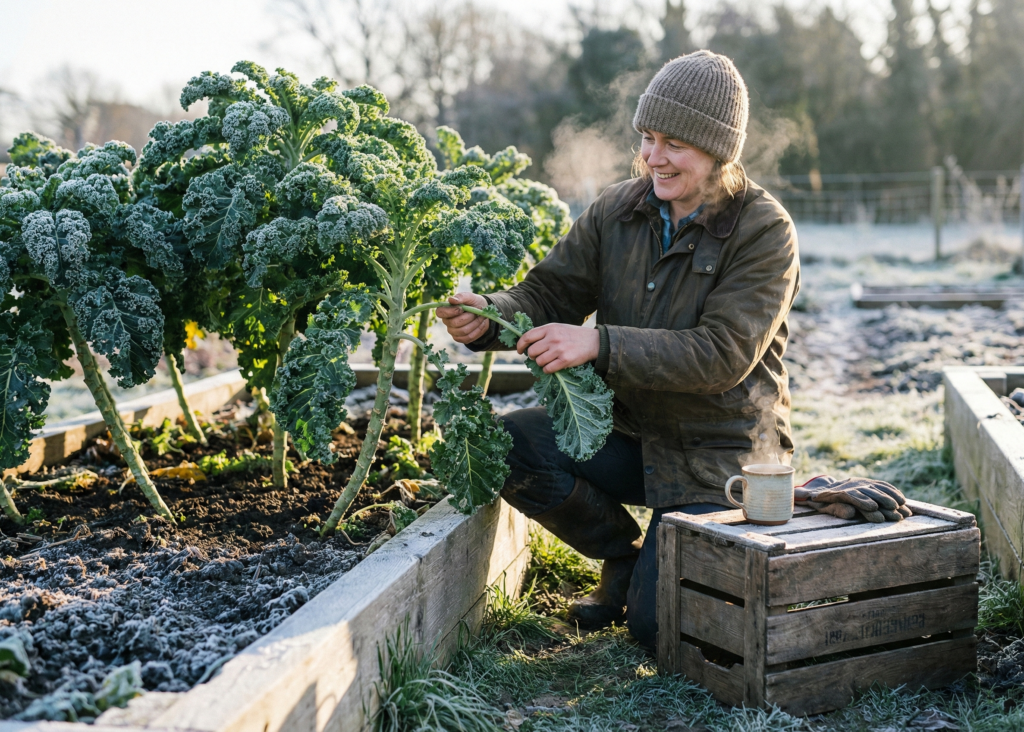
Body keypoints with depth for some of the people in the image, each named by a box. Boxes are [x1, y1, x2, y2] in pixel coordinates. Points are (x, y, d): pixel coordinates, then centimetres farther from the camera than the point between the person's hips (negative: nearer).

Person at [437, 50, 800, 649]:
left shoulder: (764, 232, -15)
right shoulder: (618, 209, 0)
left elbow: (722, 355, -25)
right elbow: (550, 293, 0)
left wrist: (599, 344, -35)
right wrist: (488, 317, -24)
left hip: (720, 452, -5)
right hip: (631, 431, 5)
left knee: (658, 624, -15)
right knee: (507, 443, -20)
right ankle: (625, 556, 6)